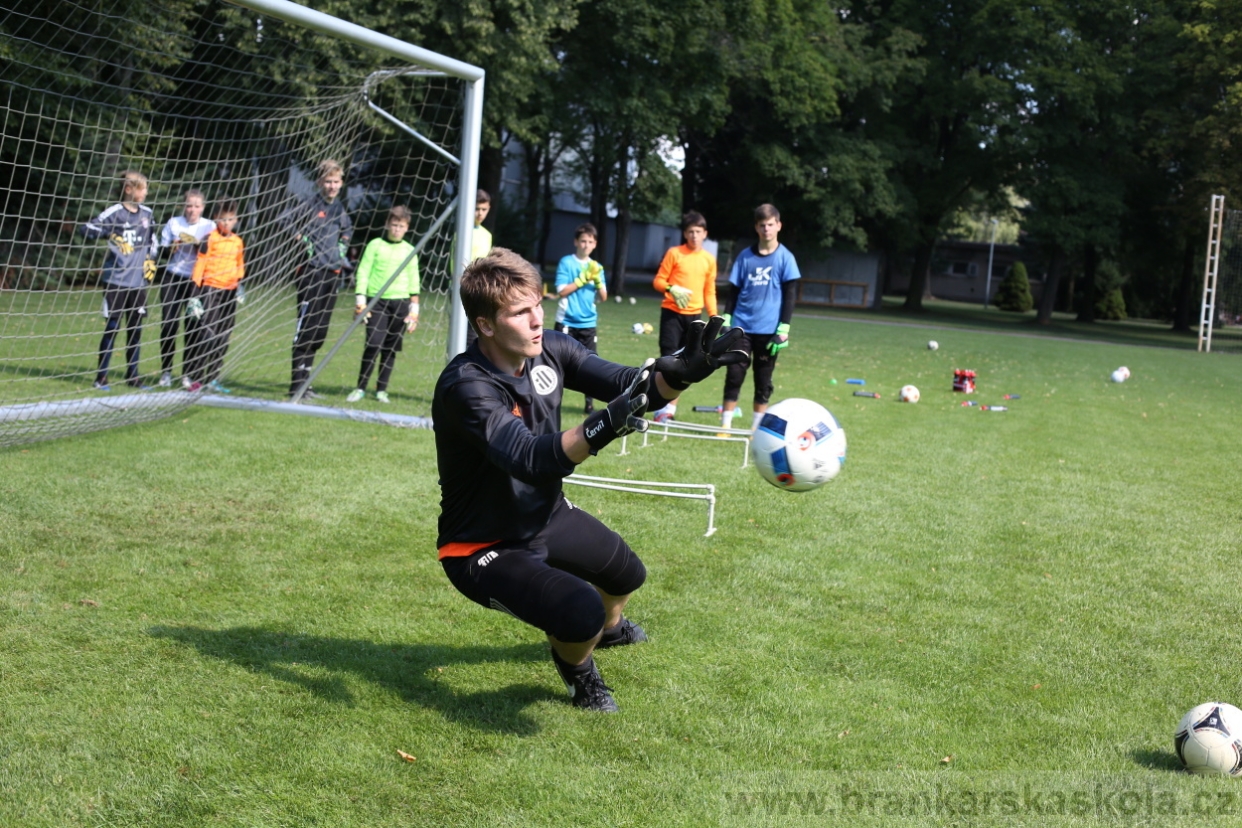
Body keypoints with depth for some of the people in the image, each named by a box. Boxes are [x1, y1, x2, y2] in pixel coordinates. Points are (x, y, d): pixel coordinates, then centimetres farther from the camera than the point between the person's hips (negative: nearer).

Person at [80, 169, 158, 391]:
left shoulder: (147, 213, 9)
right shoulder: (115, 213, -8)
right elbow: (87, 229, -14)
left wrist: (151, 260, 14)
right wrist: (111, 234, -24)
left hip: (138, 282, 5)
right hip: (116, 281, -5)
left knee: (136, 329, 9)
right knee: (112, 327, -2)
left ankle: (132, 376, 18)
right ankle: (101, 377, 6)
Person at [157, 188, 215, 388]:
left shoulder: (209, 226, 6)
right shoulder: (173, 223, 8)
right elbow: (161, 251, 10)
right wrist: (172, 247, -11)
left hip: (197, 280, -1)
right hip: (172, 277, 1)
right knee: (168, 324, -3)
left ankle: (187, 373, 6)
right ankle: (166, 371, 7)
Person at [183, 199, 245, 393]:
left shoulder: (238, 242, 10)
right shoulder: (210, 239, -6)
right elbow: (199, 266, -8)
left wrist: (239, 285, 18)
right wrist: (195, 294, -12)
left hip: (230, 292, 6)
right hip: (210, 290, -6)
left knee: (222, 339, 7)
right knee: (206, 335, -11)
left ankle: (212, 378, 15)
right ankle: (195, 377, -4)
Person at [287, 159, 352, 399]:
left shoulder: (339, 207, 13)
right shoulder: (311, 204, -8)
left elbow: (347, 228, 33)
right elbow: (286, 221, -10)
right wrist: (302, 240, -9)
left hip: (332, 272, 7)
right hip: (312, 272, -7)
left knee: (320, 332, 10)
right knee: (306, 328, -8)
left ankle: (305, 380, 19)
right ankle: (297, 384, -5)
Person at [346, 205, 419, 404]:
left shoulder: (409, 250, 12)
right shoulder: (375, 245, 4)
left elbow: (414, 281, 14)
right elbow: (363, 273, 2)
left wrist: (414, 309, 9)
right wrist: (360, 300, -6)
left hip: (400, 303, 3)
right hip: (376, 300, -2)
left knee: (390, 348, 2)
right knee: (373, 343, -13)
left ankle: (381, 389, 12)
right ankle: (360, 387, -2)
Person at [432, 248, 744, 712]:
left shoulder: (548, 350, -11)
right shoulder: (465, 388, -33)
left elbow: (626, 384, -16)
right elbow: (530, 461, -46)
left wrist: (681, 371, -37)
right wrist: (604, 426, -61)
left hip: (546, 517, 8)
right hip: (485, 549, -8)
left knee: (627, 575, 28)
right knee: (581, 613, -29)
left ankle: (608, 628, 66)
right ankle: (574, 663, 10)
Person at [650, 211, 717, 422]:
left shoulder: (709, 259, 7)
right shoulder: (674, 253, -1)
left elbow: (709, 292, 12)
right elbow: (658, 280, 0)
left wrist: (714, 316, 3)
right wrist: (671, 289, -21)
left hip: (694, 315, 3)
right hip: (672, 313, -3)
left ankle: (672, 406, 13)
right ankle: (663, 407, -5)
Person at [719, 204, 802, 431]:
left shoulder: (785, 257, -1)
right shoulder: (746, 256, 6)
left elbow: (790, 295, -1)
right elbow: (734, 290, 11)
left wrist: (783, 330, -7)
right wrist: (726, 320, 3)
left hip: (769, 330, -1)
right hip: (742, 326, 2)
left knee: (763, 380, 6)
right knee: (734, 375, -2)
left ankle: (757, 427, 13)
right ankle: (725, 425, 3)